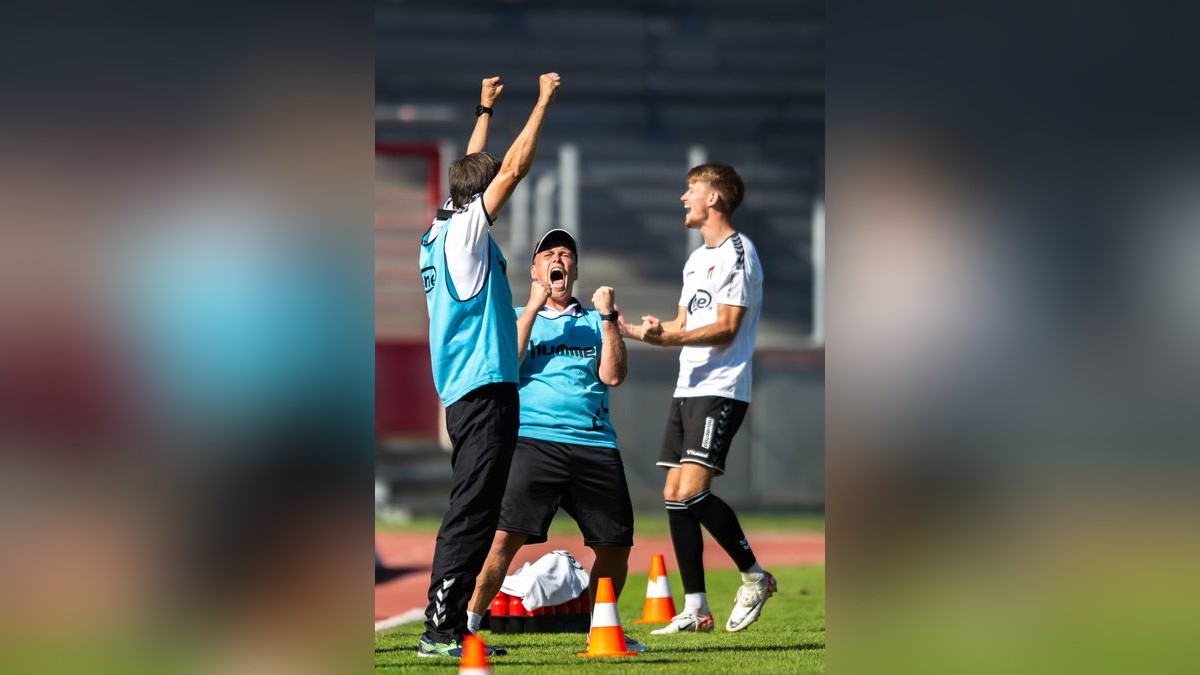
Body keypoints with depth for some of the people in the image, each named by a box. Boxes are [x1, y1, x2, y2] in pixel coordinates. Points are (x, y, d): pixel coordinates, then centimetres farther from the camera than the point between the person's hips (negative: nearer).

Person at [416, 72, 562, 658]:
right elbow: (514, 169, -10)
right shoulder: (466, 228, -8)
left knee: (472, 514, 11)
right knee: (470, 515, -11)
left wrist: (485, 109, 39)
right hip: (484, 390, -10)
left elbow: (476, 168, 30)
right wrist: (544, 101, -1)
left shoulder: (439, 231, 14)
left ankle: (450, 626, 10)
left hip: (462, 393, 10)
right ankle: (440, 628, -14)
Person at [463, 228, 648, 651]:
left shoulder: (594, 321, 20)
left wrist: (607, 316, 0)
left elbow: (613, 376, 6)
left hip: (596, 445, 3)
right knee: (505, 535, -19)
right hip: (533, 439, -3)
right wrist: (533, 308, -5)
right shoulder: (518, 315, 16)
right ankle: (467, 624, -14)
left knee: (616, 545, 3)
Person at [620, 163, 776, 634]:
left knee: (691, 491, -19)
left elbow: (725, 328, -16)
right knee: (674, 496, 3)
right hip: (688, 389, 9)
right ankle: (695, 609, 6)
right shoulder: (697, 258, 21)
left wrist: (668, 338, -25)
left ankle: (754, 575, -2)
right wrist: (634, 331, 18)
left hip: (721, 391, -9)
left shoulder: (738, 253, -8)